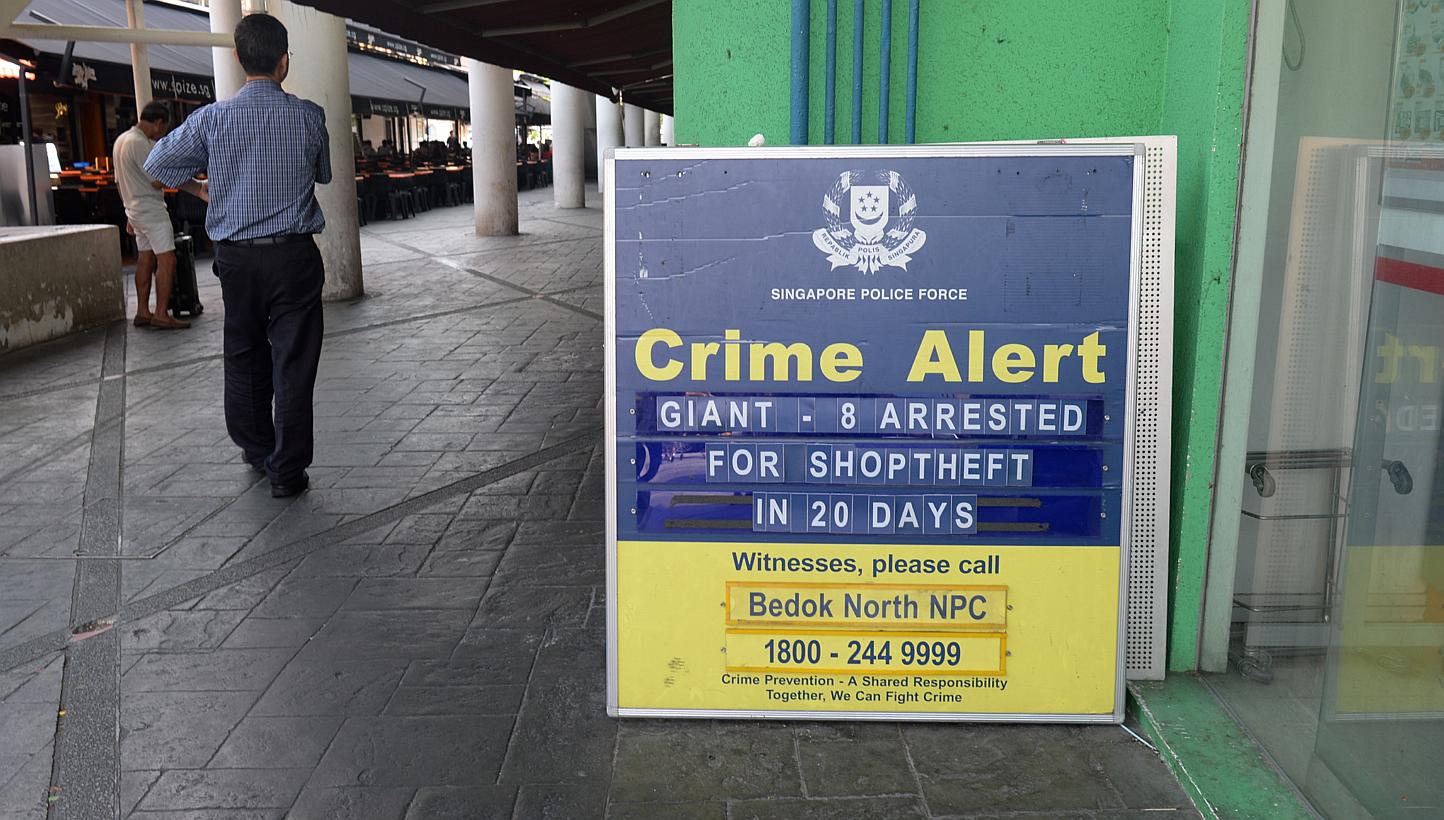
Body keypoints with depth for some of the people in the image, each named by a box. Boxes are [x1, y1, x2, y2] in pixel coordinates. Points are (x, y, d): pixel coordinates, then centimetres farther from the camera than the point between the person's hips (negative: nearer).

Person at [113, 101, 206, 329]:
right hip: (151, 209, -10)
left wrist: (130, 214, 24)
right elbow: (157, 182, -19)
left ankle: (142, 312, 14)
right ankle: (161, 315, -13)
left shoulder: (121, 140, 14)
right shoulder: (140, 143, -18)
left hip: (134, 207, 10)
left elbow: (119, 182, 20)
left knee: (145, 259, 12)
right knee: (166, 259, -10)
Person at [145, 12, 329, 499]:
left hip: (236, 258, 2)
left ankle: (255, 449, 34)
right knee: (293, 362, 3)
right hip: (294, 255, -2)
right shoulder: (309, 116, -5)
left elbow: (157, 166, 10)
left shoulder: (212, 118, -4)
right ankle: (287, 472, 5)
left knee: (244, 358, 18)